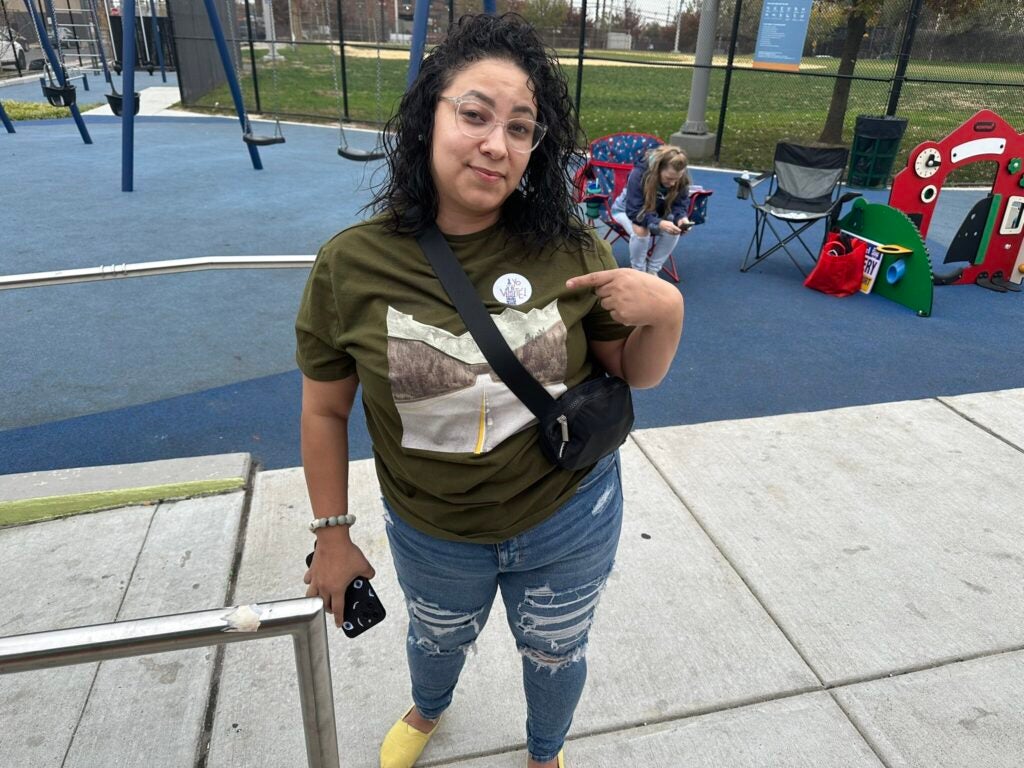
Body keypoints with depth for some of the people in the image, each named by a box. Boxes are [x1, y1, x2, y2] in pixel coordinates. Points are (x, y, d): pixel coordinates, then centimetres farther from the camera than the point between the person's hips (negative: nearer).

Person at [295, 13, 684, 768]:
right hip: (431, 536, 1)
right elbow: (325, 410, -5)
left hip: (570, 521, 0)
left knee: (555, 654, 26)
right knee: (438, 640, 31)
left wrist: (666, 311, -25)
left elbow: (633, 374, -4)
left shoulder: (569, 248, -17)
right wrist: (333, 535, 2)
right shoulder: (352, 263, -18)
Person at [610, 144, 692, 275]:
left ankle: (652, 270, -5)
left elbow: (679, 205, -11)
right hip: (626, 210, -4)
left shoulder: (682, 180, -23)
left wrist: (681, 218, -36)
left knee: (673, 231, -26)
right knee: (641, 231, -36)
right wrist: (659, 223, -51)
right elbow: (635, 212, -36)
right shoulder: (639, 174, -36)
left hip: (656, 213, 4)